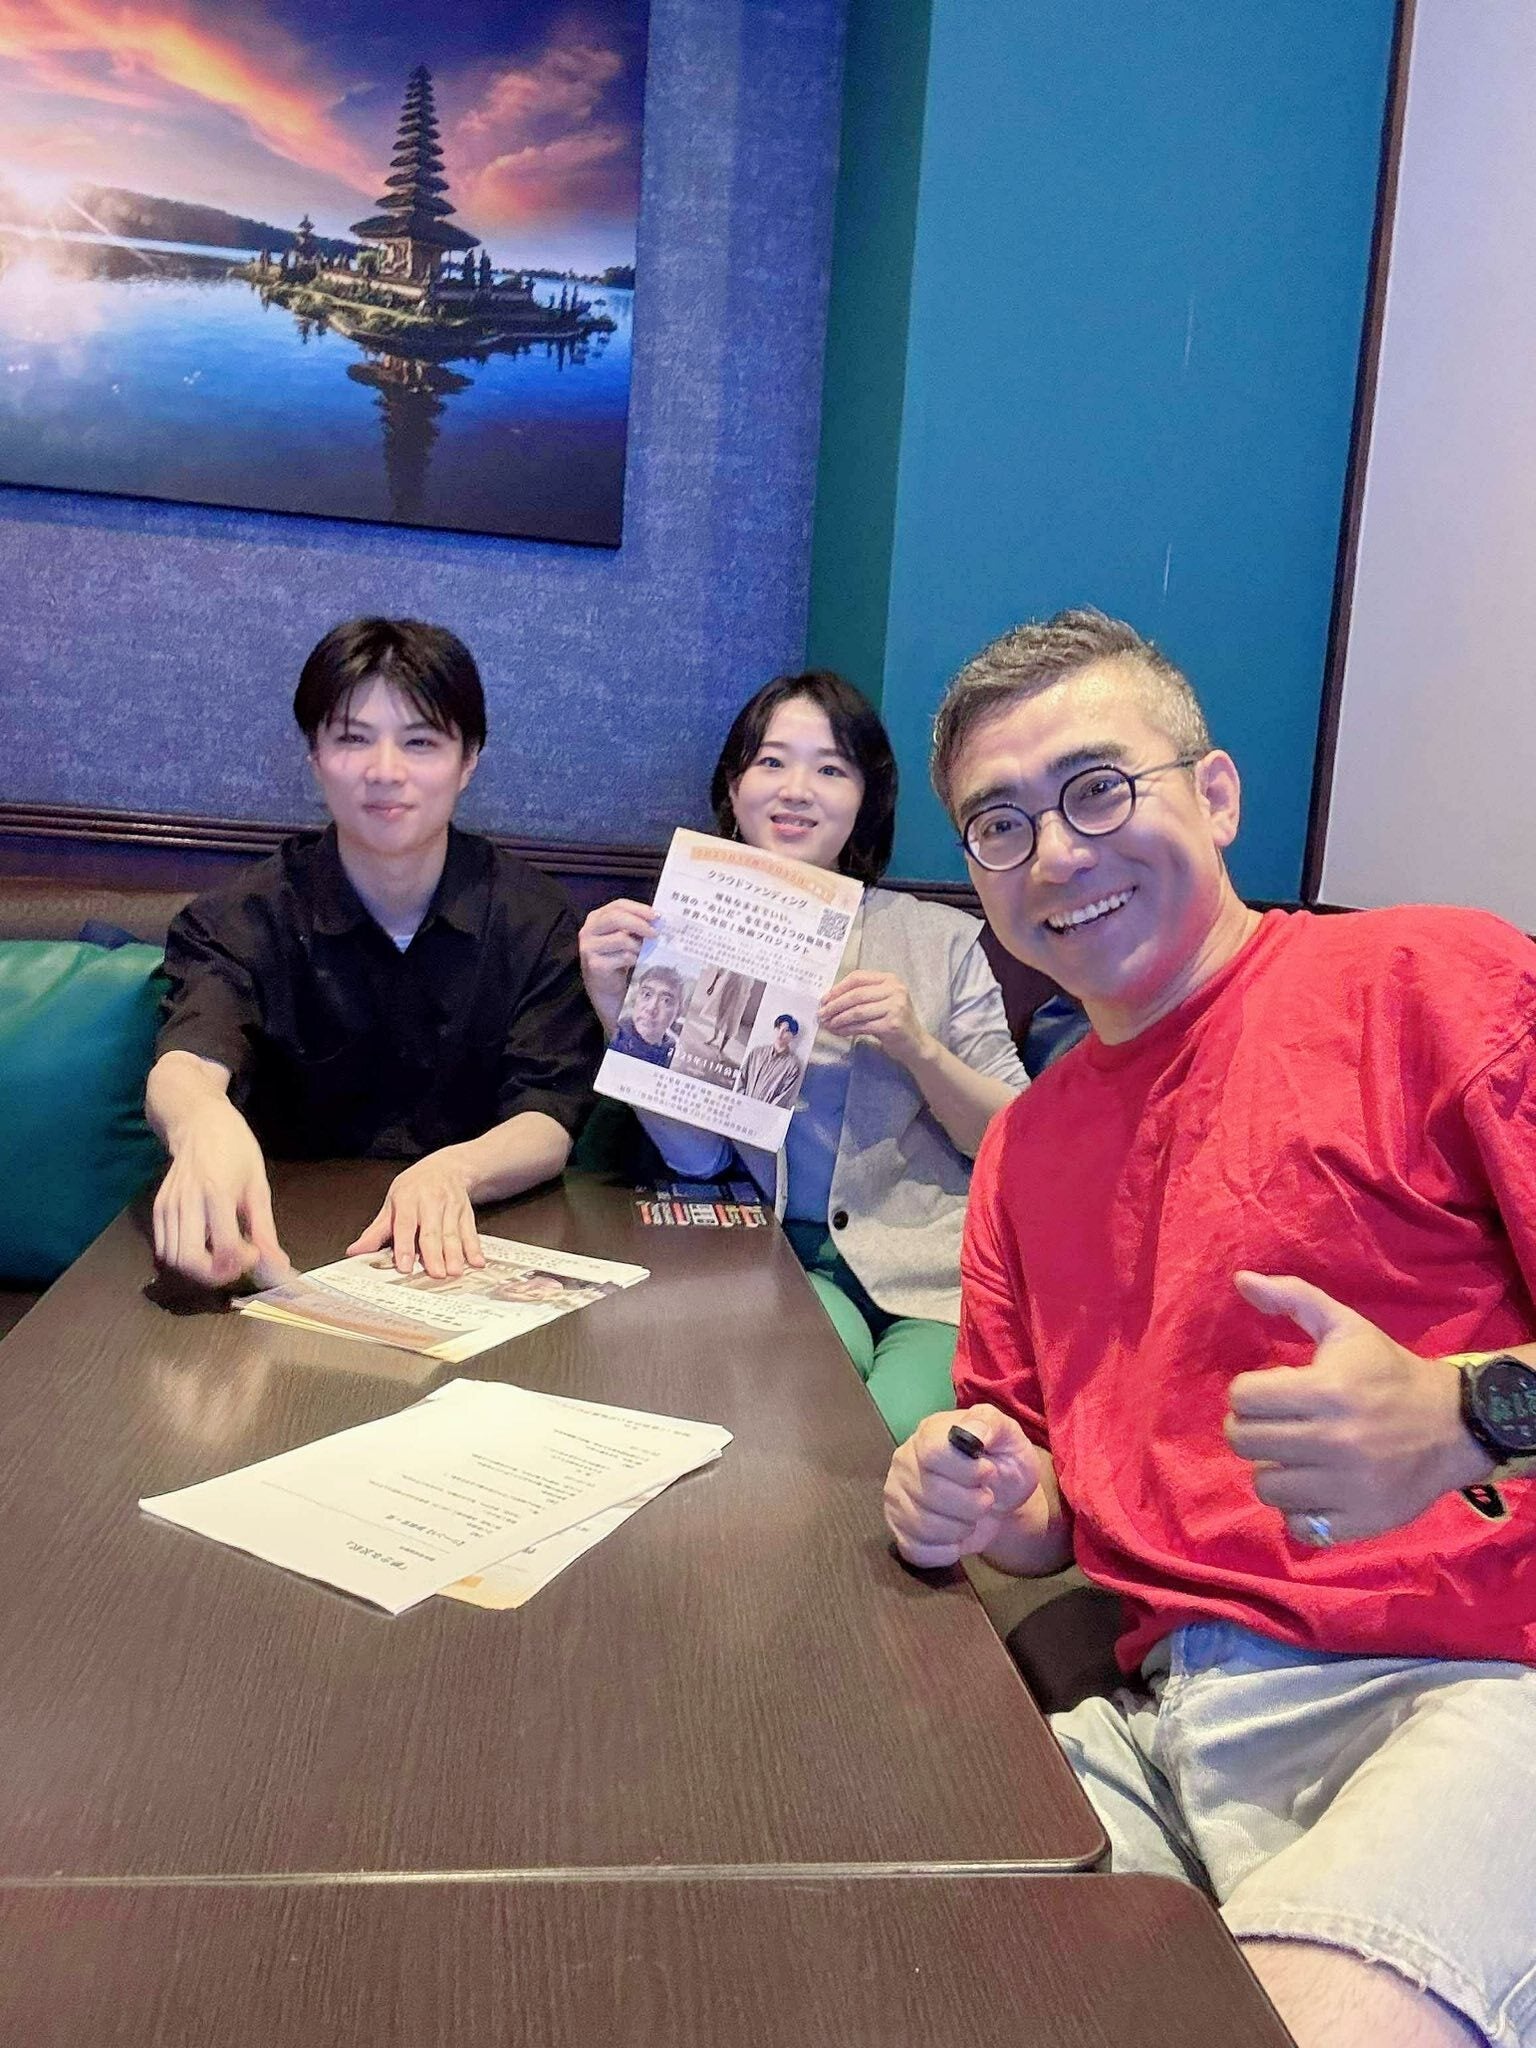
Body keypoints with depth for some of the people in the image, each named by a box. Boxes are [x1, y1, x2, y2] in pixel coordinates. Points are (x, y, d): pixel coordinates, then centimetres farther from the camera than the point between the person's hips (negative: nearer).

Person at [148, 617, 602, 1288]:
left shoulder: (536, 919, 0)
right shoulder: (241, 921, -4)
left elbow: (549, 1123, -9)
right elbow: (186, 1063, -22)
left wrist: (454, 1171, -33)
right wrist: (203, 1123, -49)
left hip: (469, 1252, -1)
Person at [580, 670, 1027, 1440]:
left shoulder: (940, 938, 9)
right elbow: (698, 1154, -3)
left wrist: (919, 1047, -13)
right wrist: (617, 1008, -15)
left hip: (936, 1265, 1)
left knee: (895, 1436, -26)